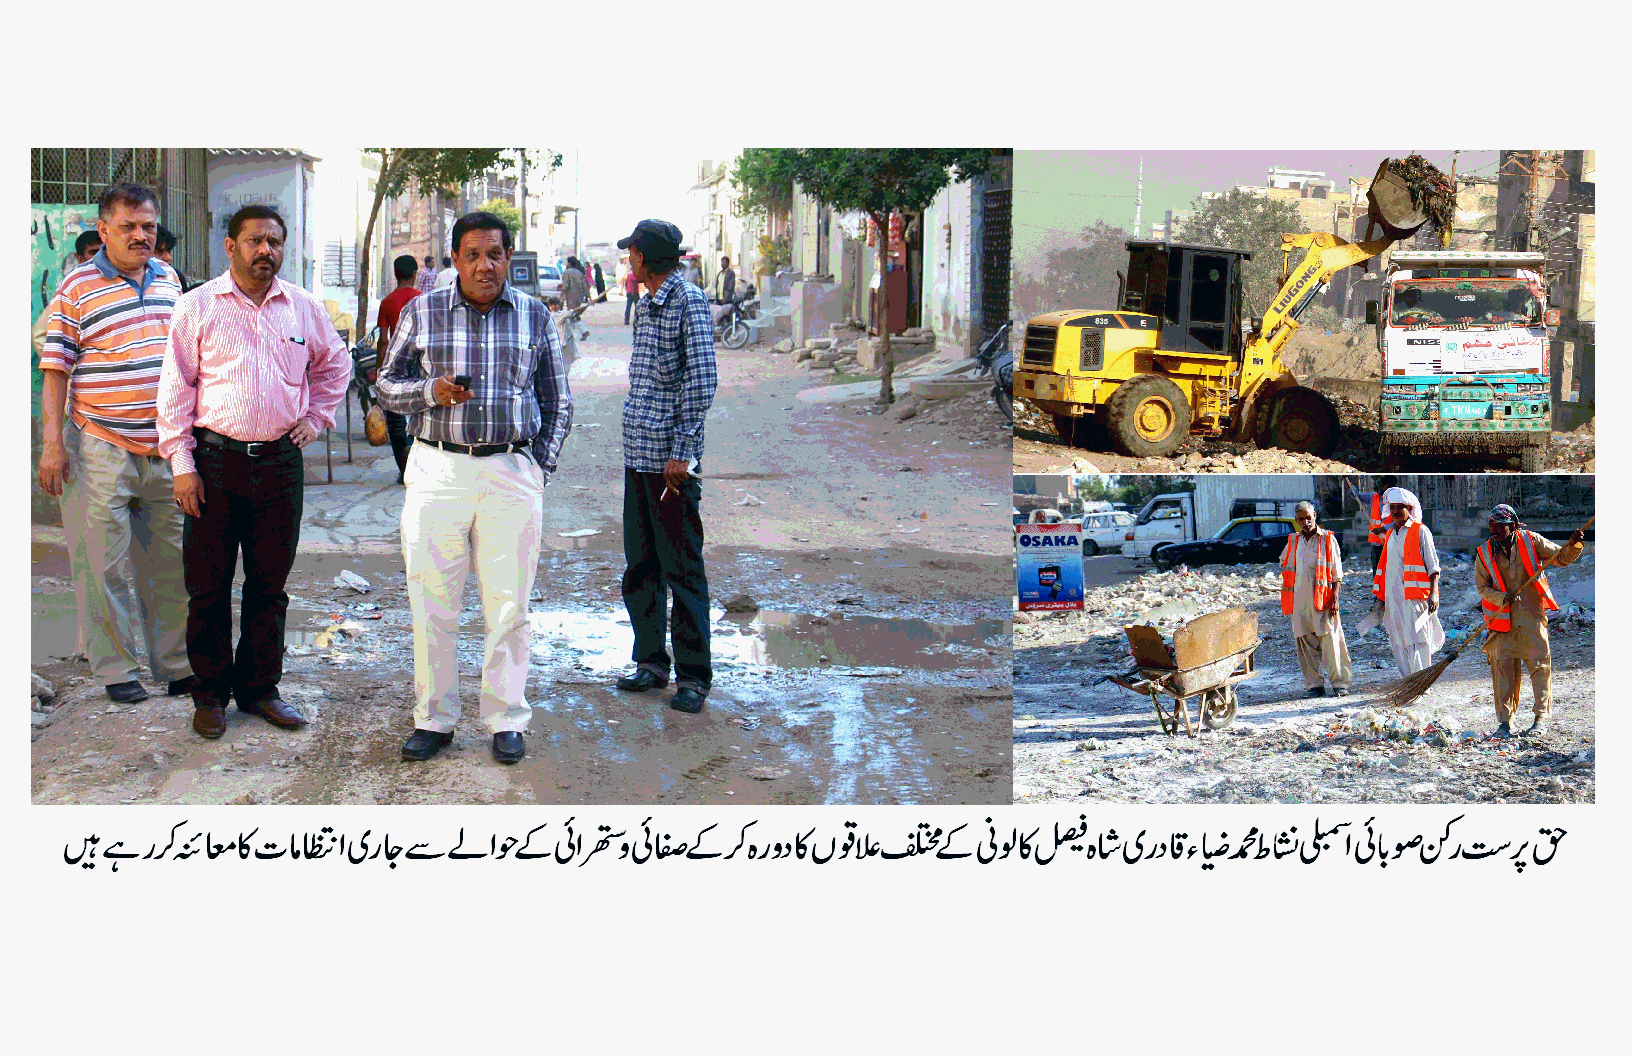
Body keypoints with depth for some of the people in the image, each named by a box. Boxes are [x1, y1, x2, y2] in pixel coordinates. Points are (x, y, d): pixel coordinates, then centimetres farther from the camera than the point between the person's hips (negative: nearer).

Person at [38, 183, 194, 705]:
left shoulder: (168, 278, 11)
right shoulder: (77, 286, -4)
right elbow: (55, 369, -5)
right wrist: (52, 444, -11)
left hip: (164, 447, 5)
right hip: (101, 448, -5)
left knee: (171, 563, 10)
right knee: (102, 564, 1)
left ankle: (177, 666, 21)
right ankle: (115, 670, 12)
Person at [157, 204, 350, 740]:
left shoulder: (304, 307, 8)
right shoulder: (198, 306, 0)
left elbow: (336, 363, 26)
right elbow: (176, 388, -1)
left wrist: (316, 416, 14)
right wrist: (181, 464, -6)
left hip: (281, 460, 3)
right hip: (216, 460, -2)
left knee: (270, 582, 9)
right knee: (208, 582, 2)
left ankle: (259, 687, 21)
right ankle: (210, 694, 15)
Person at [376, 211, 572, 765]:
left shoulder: (534, 315, 8)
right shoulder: (422, 311, 6)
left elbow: (557, 402, 14)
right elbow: (387, 385, 10)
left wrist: (540, 466, 5)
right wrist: (430, 391, -10)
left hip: (512, 473, 0)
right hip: (438, 470, 0)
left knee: (508, 604, 3)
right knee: (432, 602, 3)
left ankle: (506, 720, 15)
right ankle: (433, 719, 15)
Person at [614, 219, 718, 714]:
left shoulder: (688, 300, -9)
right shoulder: (646, 305, 17)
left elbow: (701, 379, -15)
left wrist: (682, 450, -18)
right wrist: (638, 441, 17)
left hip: (671, 459, -9)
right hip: (637, 455, 9)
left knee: (682, 569, -2)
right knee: (641, 566, 13)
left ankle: (693, 676, 6)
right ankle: (651, 662, 25)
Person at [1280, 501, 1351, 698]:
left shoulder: (1328, 539, 2)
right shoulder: (1293, 541, 13)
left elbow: (1337, 573, 0)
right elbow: (1285, 565, 27)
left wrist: (1334, 598, -9)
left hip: (1322, 599, -4)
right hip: (1300, 601, 4)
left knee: (1331, 641, -7)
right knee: (1305, 643, 3)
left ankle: (1340, 683, 2)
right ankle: (1314, 684, 9)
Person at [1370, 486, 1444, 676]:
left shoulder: (1420, 531, -1)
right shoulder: (1390, 534, 18)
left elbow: (1433, 565, -3)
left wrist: (1433, 594, -13)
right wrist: (1380, 597, 17)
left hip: (1415, 597, -6)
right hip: (1393, 599, 6)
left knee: (1417, 643, -9)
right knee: (1399, 646, 6)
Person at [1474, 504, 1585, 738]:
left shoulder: (1531, 542, -1)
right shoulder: (1484, 553, 1)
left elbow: (1561, 558, 5)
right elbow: (1482, 587, 2)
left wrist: (1574, 545, -15)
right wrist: (1502, 598, -17)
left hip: (1532, 616, -1)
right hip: (1503, 619, 1)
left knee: (1539, 664, -3)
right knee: (1503, 666, 0)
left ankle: (1541, 718, 7)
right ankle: (1505, 721, 8)